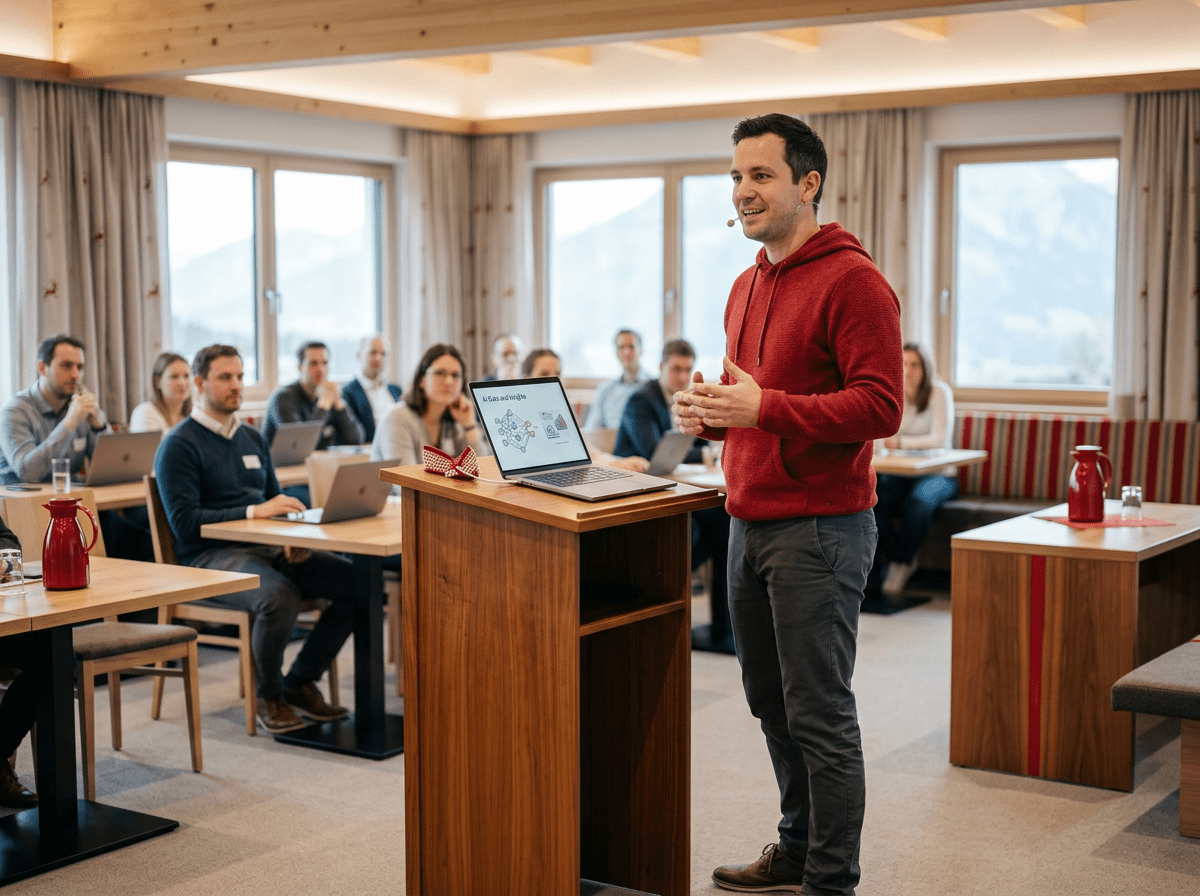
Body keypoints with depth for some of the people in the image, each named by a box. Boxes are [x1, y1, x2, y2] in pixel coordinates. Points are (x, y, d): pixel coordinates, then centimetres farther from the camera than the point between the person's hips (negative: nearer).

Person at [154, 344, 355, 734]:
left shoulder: (253, 439, 20)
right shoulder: (179, 445, -3)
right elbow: (184, 522, -13)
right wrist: (253, 512, -21)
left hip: (267, 548, 7)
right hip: (211, 556, -7)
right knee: (280, 595, -37)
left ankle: (299, 683, 0)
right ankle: (268, 695, -10)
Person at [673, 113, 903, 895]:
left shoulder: (852, 281, -11)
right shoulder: (748, 286, 18)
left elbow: (881, 407, -18)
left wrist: (764, 408, -24)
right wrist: (712, 415, 6)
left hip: (820, 529, -9)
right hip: (750, 524, 9)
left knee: (819, 714, -3)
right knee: (771, 701, 17)